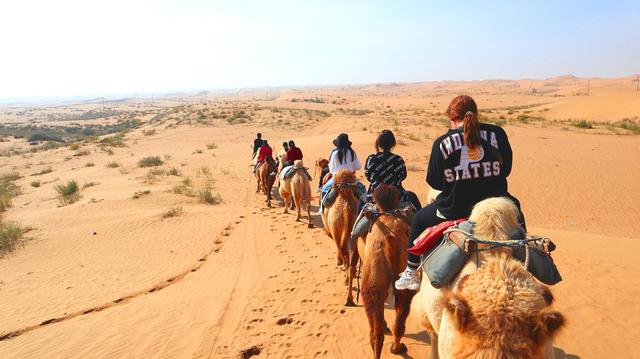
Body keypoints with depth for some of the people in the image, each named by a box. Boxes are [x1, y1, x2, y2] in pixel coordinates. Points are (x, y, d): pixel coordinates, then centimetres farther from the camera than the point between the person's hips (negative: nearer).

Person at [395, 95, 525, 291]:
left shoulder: (442, 143, -7)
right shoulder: (496, 133, -3)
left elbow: (433, 181, -2)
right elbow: (506, 168, 8)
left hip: (454, 209, -1)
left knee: (420, 219, 27)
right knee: (514, 206, 36)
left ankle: (411, 273, 35)